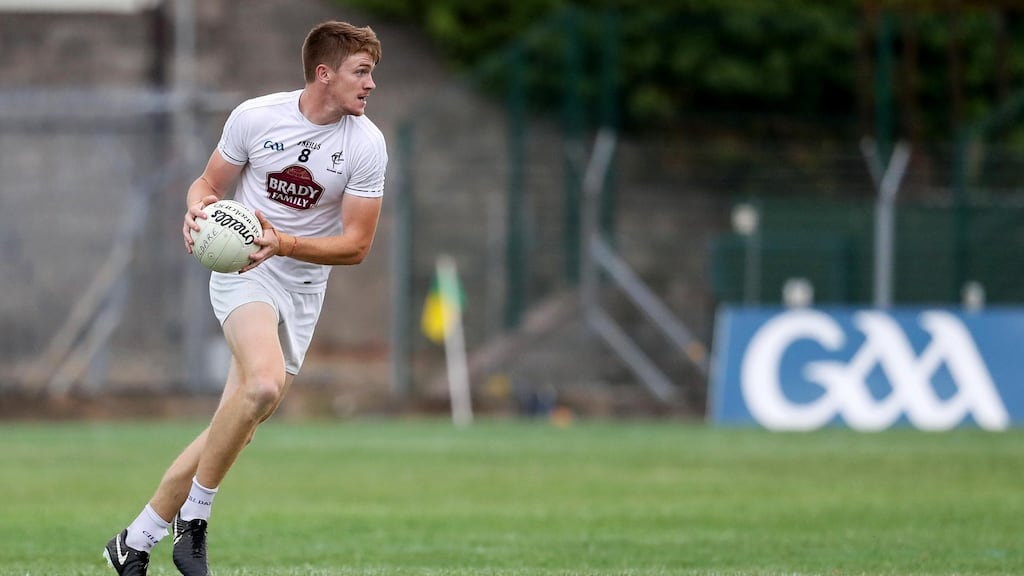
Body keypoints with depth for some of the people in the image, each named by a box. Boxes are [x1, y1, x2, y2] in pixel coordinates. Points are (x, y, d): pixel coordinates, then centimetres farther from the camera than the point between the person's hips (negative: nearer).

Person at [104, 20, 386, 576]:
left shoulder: (367, 144, -6)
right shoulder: (254, 117, -8)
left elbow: (356, 244, -5)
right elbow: (209, 182, 7)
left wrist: (284, 243, -21)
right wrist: (197, 207, -17)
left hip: (303, 288, 3)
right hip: (241, 274, -3)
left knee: (234, 431, 0)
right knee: (264, 384, -32)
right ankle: (193, 516, -15)